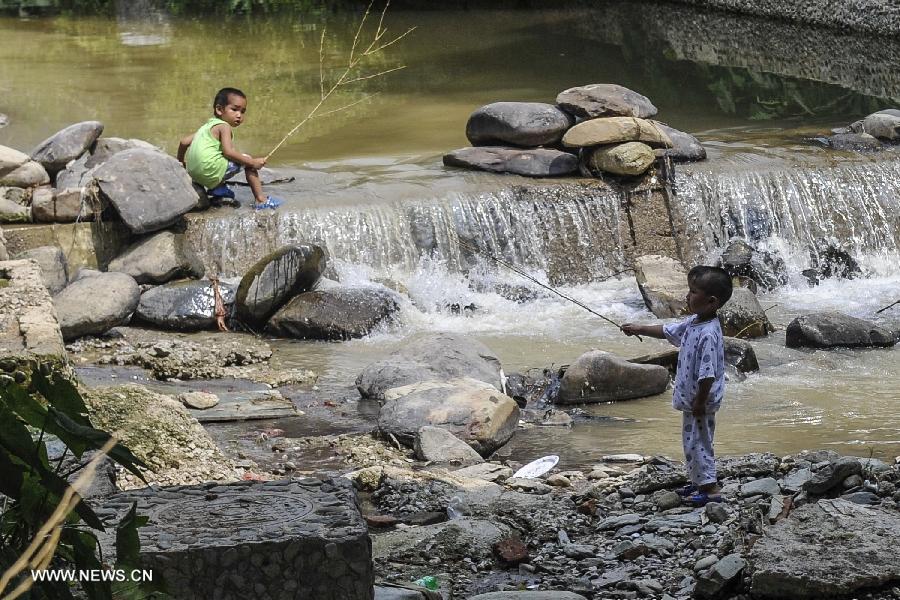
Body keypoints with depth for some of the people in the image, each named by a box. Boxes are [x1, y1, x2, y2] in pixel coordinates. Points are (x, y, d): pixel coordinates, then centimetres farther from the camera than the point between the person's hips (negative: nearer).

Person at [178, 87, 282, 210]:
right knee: (247, 159, 4)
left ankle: (218, 188, 17)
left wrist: (181, 162, 37)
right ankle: (261, 200, -1)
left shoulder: (207, 126, 22)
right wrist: (252, 162, -11)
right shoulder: (224, 126, -5)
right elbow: (228, 152, -17)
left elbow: (184, 142, 22)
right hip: (211, 173, -9)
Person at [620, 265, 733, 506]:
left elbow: (707, 374, -28)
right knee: (692, 441, 21)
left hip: (700, 402, -10)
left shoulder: (708, 335, -29)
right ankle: (699, 481, 33)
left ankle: (710, 488, 9)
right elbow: (668, 331, 18)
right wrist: (639, 329, 16)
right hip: (690, 398, 10)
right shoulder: (693, 322, 1)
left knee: (698, 442, 0)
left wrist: (700, 403, -22)